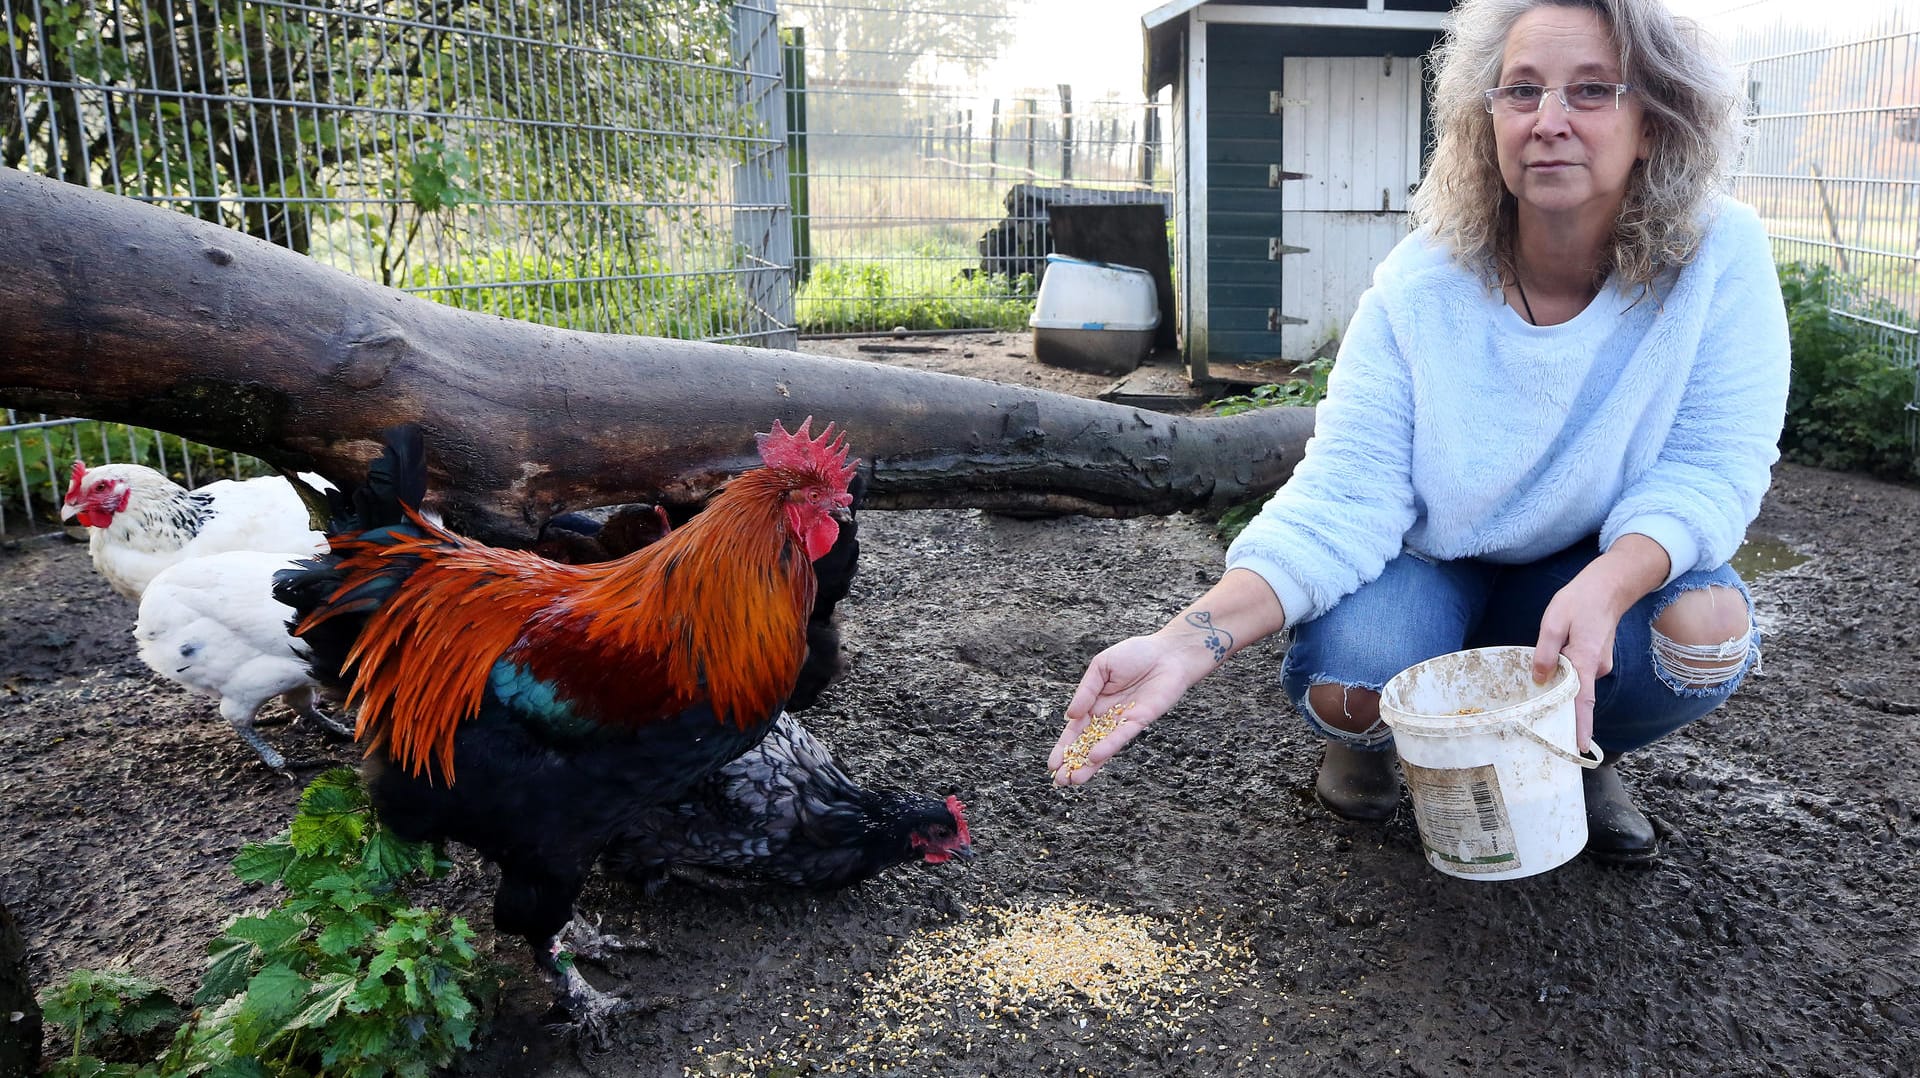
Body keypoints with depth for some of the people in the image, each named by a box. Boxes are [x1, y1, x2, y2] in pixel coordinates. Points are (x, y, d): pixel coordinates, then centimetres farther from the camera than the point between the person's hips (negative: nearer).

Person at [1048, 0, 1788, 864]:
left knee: (1706, 620, -31)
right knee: (1347, 687, -30)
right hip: (1431, 560, -1)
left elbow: (1712, 467, -20)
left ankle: (1582, 752, 5)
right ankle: (1367, 740, 11)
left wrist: (1605, 587, -43)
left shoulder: (1720, 254, -19)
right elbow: (1343, 498, -28)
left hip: (1610, 567, 2)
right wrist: (1189, 642, -43)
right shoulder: (1421, 286, -22)